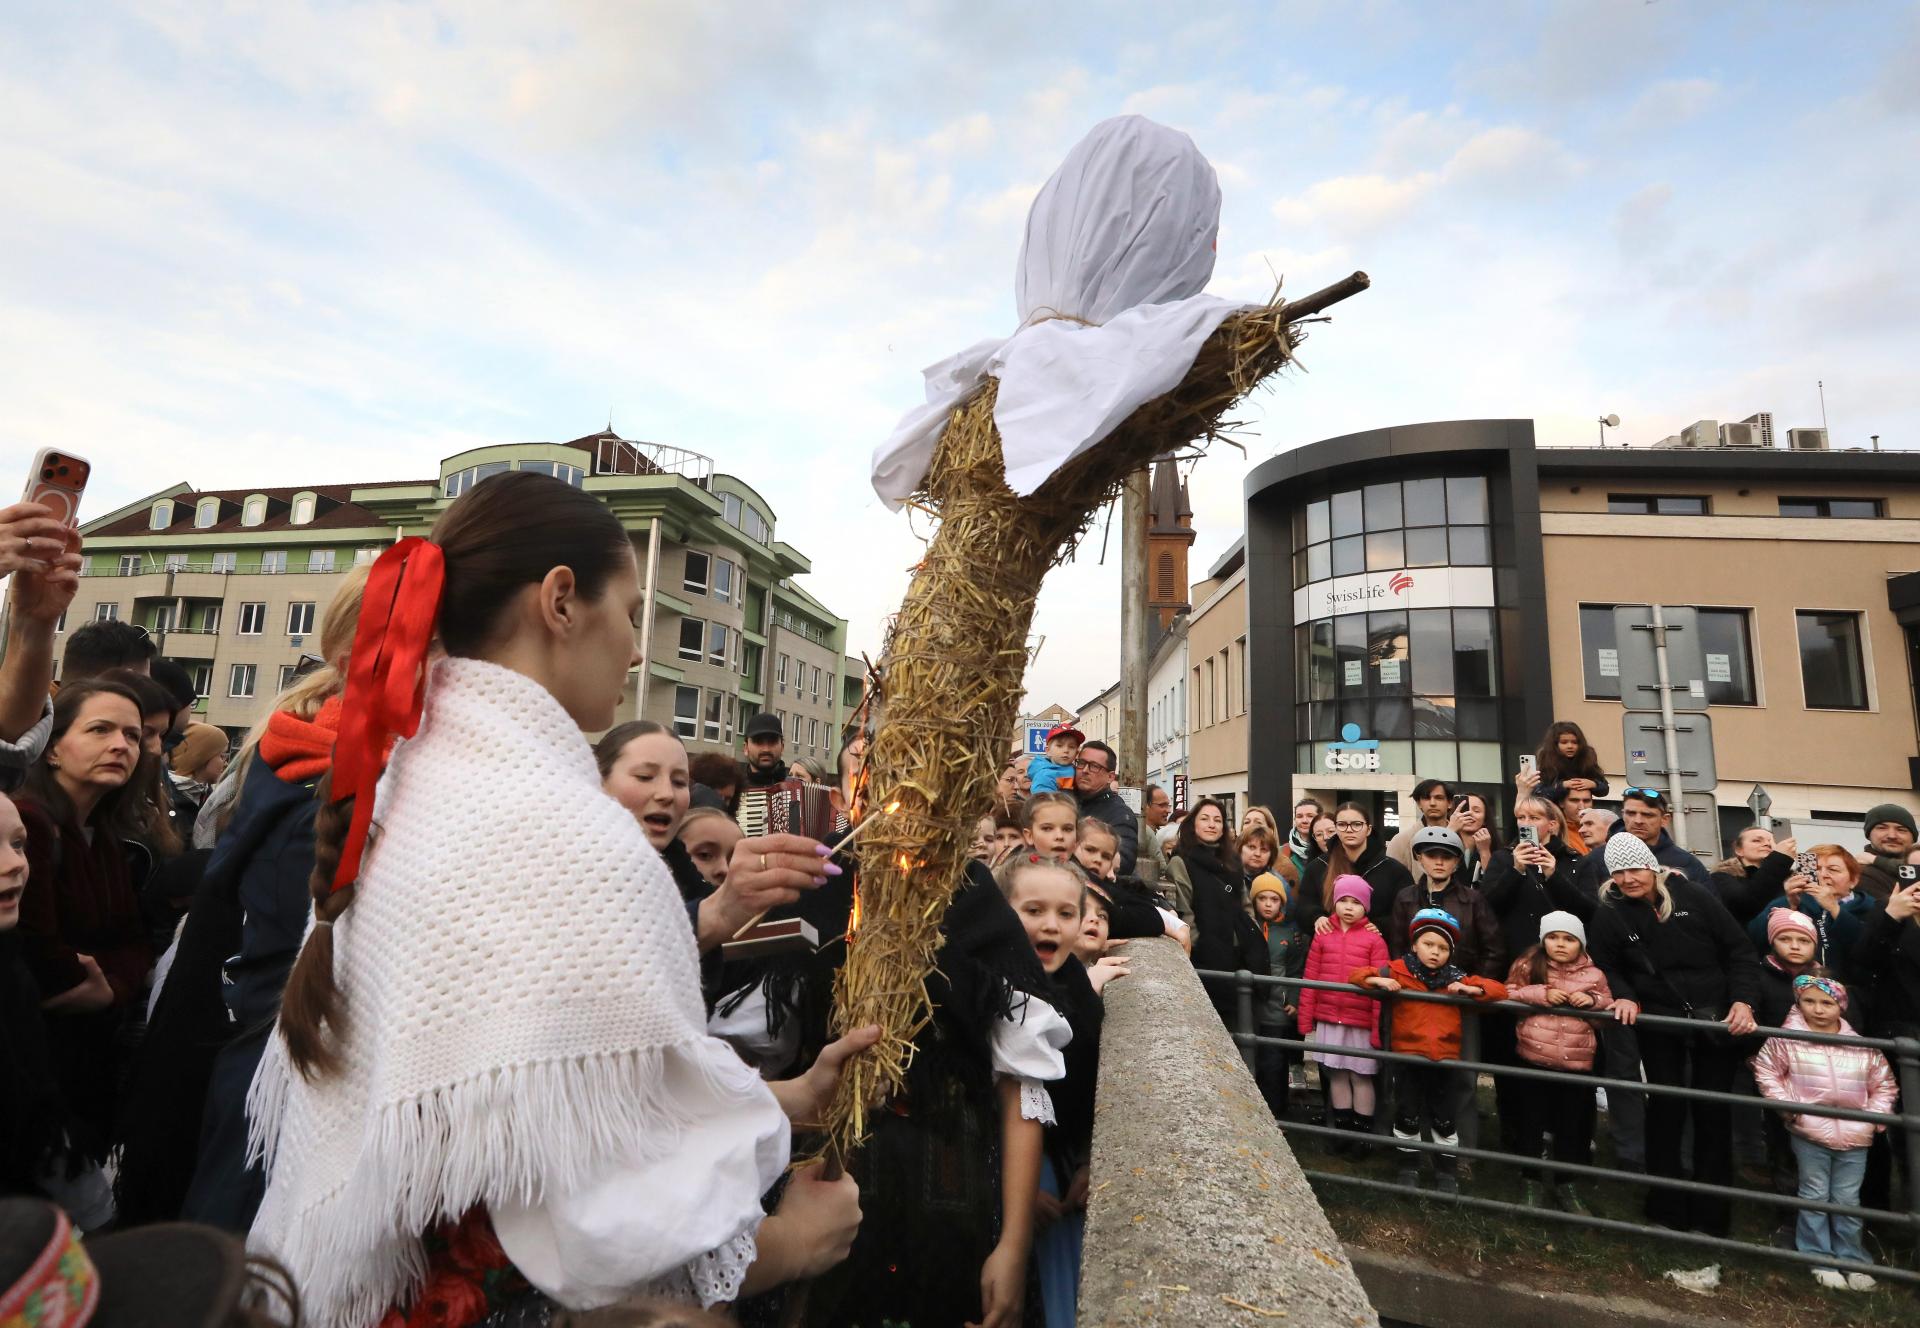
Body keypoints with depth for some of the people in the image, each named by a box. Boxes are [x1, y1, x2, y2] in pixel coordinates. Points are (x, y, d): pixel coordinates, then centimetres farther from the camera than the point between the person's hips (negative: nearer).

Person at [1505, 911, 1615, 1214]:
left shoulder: (1593, 974, 2)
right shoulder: (1529, 965, -2)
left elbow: (1609, 1010, 11)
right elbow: (1507, 995, -3)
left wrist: (1593, 1001, -10)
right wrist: (1540, 994, -16)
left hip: (1576, 1063, 2)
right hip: (1533, 1059, -1)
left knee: (1571, 1125, 13)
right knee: (1532, 1121, 10)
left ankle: (1564, 1183, 33)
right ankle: (1531, 1179, 28)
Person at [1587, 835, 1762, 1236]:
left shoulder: (1693, 895, -8)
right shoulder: (1609, 913, -7)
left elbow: (1739, 950, -4)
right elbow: (1606, 966, 3)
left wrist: (1743, 1000, -14)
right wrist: (1624, 996, -15)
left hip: (1715, 1019, 0)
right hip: (1658, 1021, 0)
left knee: (1713, 1112, 7)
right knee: (1666, 1108, 2)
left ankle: (1711, 1215, 20)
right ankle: (1667, 1210, 16)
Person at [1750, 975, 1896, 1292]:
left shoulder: (1863, 1047, -1)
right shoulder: (1788, 1039, -9)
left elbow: (1884, 1084, 11)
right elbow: (1766, 1070, 0)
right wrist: (1785, 1104, -6)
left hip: (1854, 1137, 2)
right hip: (1810, 1134, -2)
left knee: (1847, 1201, 12)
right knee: (1815, 1197, 8)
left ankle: (1852, 1260, 28)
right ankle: (1820, 1260, 20)